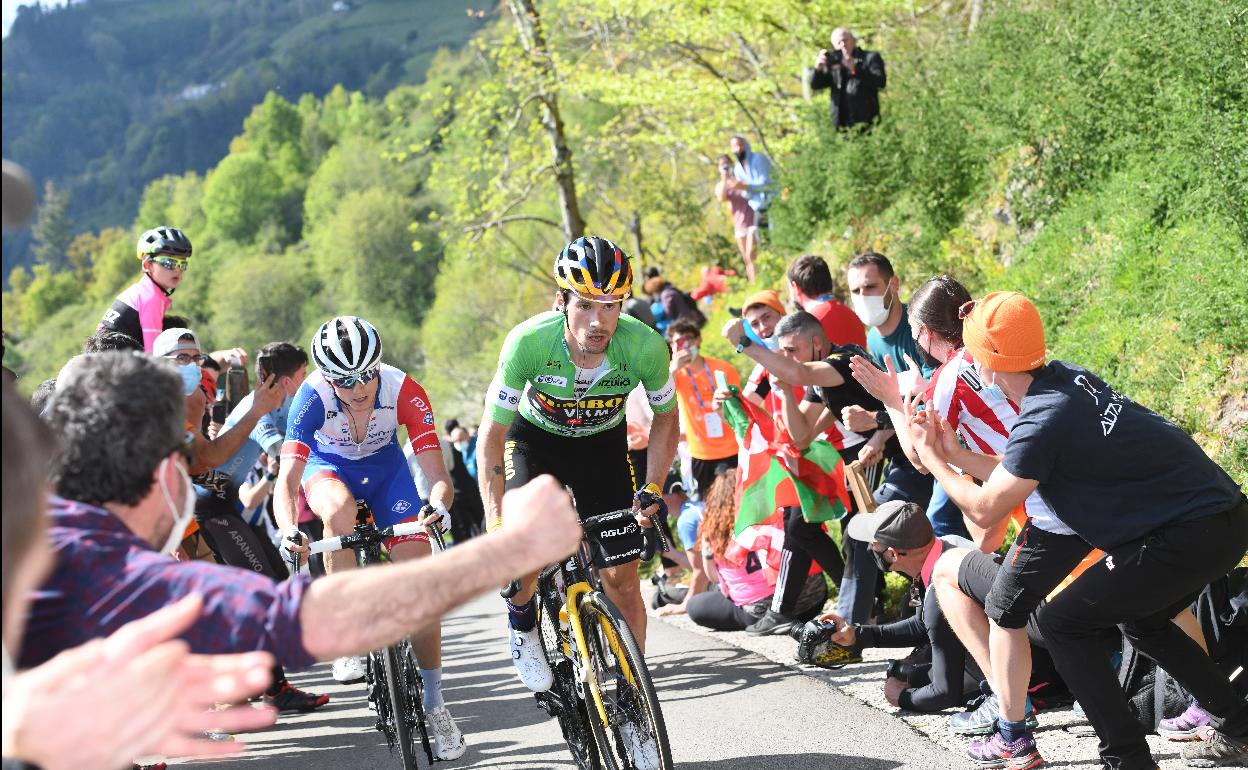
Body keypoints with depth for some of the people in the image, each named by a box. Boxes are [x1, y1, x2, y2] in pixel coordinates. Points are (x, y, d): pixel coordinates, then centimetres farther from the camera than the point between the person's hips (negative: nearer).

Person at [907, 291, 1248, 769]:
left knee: (1062, 624, 0)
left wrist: (932, 458, 3)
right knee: (1142, 622, 29)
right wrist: (949, 448, 17)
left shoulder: (1044, 420, -19)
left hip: (1187, 536, -9)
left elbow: (984, 510, -10)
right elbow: (1015, 473, 17)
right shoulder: (1068, 377, 5)